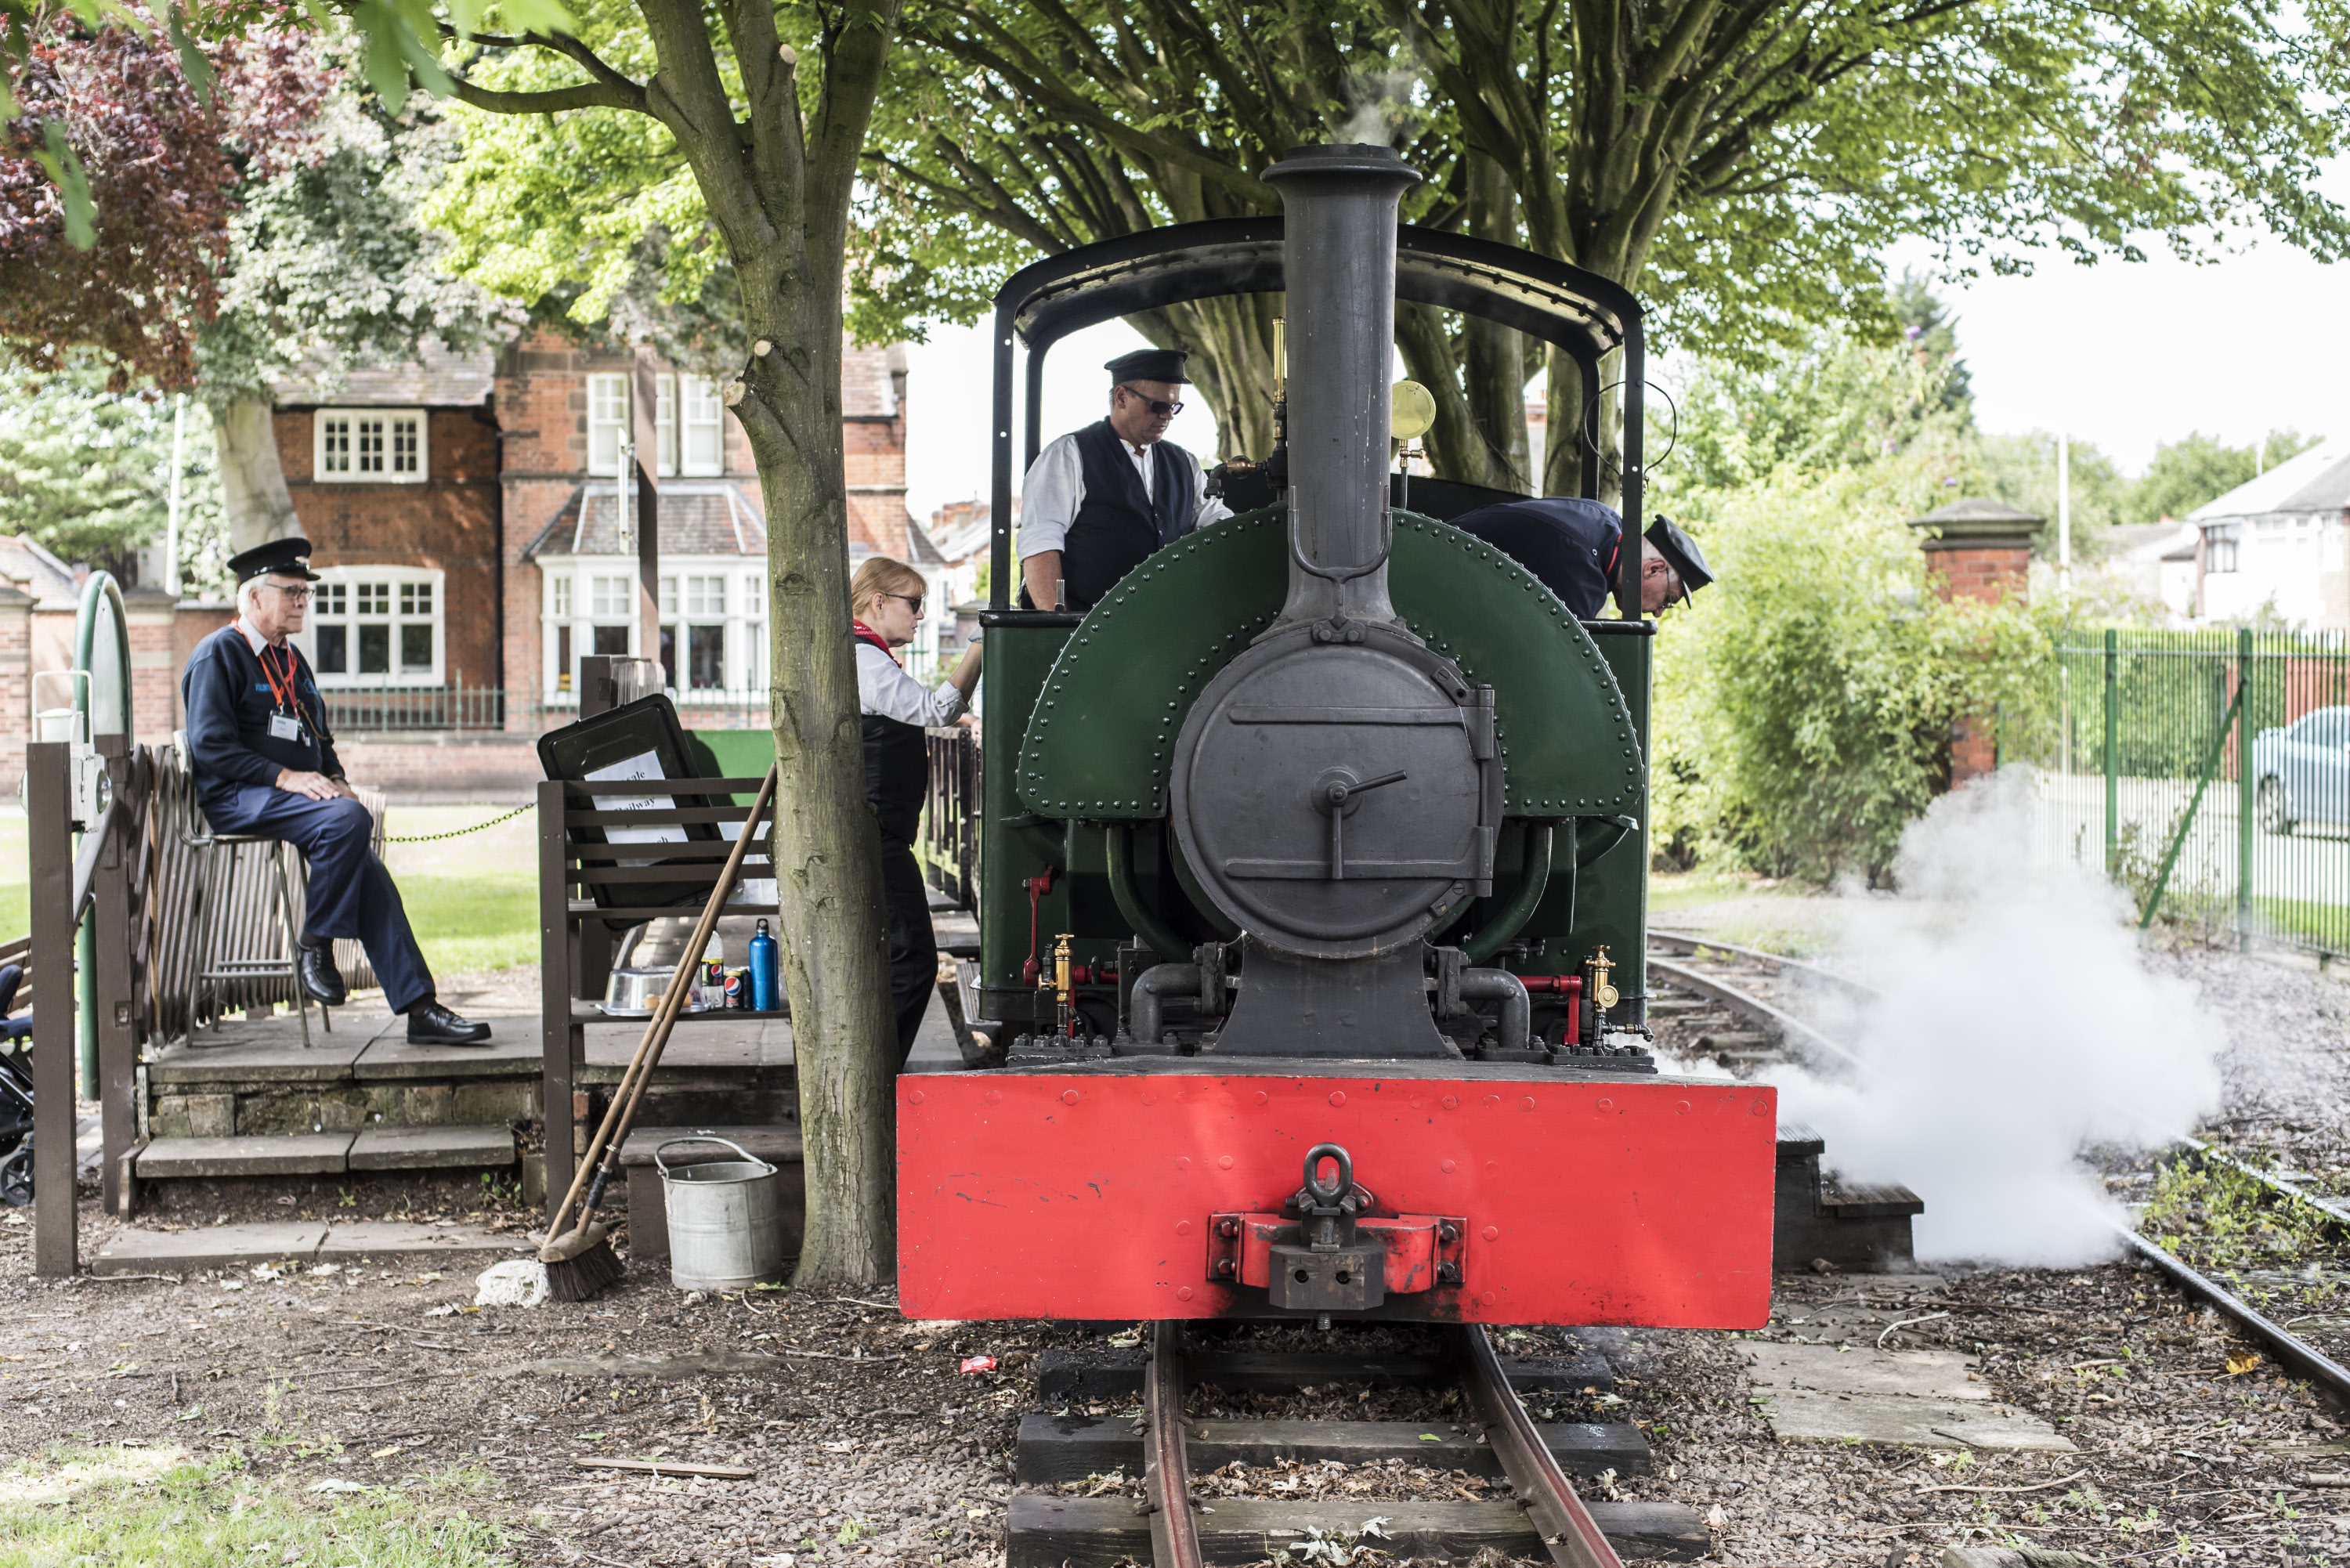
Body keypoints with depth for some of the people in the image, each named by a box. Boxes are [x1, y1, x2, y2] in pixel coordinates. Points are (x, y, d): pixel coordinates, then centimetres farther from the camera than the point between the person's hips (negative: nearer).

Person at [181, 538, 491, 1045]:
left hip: (293, 795, 7)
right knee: (349, 819, -33)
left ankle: (419, 1007, -20)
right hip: (235, 800, -7)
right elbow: (211, 746, -13)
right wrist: (285, 777, -21)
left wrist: (334, 780, 6)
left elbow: (319, 741, 29)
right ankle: (314, 946, -17)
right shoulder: (219, 654, -3)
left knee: (367, 872, -16)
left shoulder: (292, 660, 23)